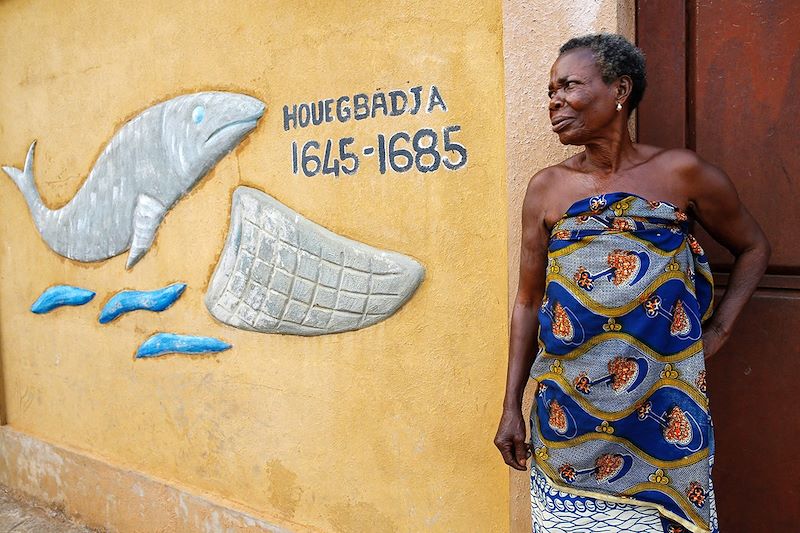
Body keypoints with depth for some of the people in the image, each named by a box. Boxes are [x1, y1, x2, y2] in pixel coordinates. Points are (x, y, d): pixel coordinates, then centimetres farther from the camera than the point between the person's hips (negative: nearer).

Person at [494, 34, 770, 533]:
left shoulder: (682, 173, -3)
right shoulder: (546, 187, 0)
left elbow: (753, 247, 12)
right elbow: (529, 302, 5)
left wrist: (719, 330, -1)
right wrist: (512, 408, 5)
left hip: (661, 413, -1)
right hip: (567, 413, 1)